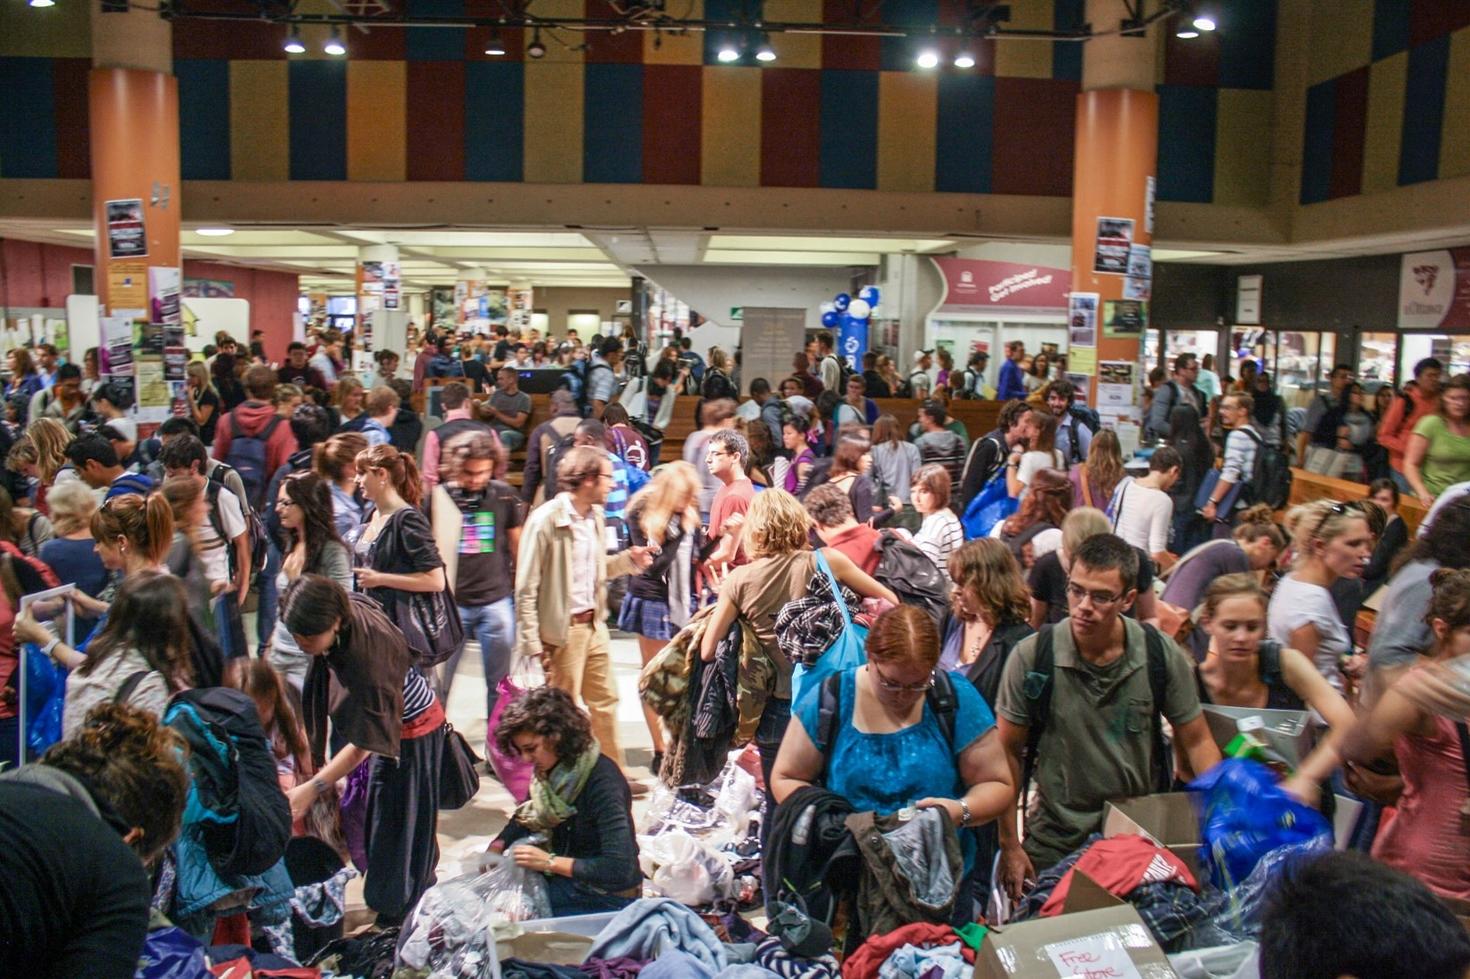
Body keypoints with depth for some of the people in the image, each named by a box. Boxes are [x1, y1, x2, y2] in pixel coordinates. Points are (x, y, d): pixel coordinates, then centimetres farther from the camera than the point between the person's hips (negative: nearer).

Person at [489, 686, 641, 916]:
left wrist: (549, 862, -28)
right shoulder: (548, 771, -2)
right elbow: (525, 819, 16)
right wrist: (495, 849, -3)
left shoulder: (603, 782, -26)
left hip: (607, 900, -8)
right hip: (568, 882, 8)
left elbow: (619, 869, -30)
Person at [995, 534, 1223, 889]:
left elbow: (1197, 743, 1)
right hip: (1056, 843, -1)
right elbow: (1009, 752, -7)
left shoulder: (1162, 655, -11)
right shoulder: (1031, 656, -15)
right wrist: (1010, 847, -6)